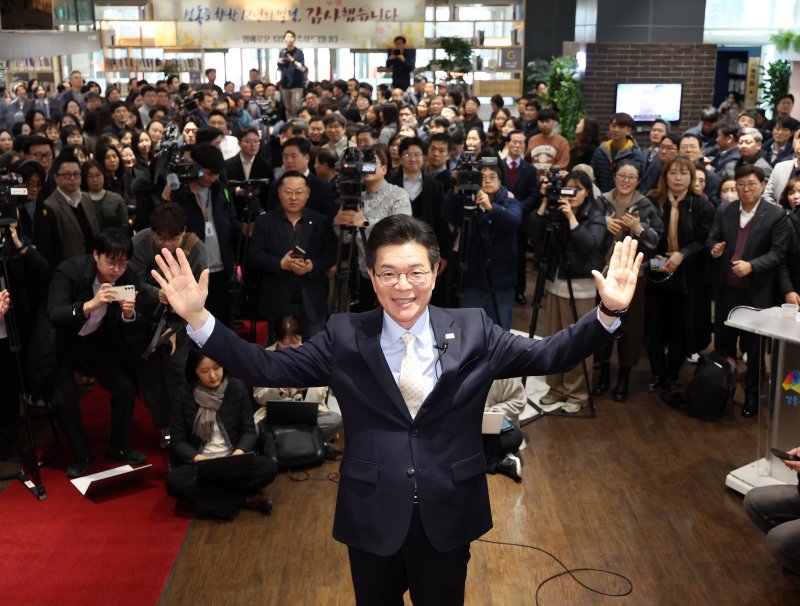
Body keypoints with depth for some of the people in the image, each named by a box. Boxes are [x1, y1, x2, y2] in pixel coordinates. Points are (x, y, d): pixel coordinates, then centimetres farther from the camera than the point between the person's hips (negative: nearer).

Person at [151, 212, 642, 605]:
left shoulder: (472, 331, -5)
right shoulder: (344, 337, -7)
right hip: (373, 515, 0)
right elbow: (268, 368, -8)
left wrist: (609, 313, -19)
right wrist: (199, 318, -18)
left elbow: (546, 355, -6)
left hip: (448, 514, 0)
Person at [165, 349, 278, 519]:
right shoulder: (184, 394, -4)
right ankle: (246, 499, -25)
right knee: (174, 480, -33)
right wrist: (197, 458, -23)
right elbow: (177, 441, -3)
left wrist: (239, 452, -20)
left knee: (269, 467, -27)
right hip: (199, 463, 0)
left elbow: (249, 431, 2)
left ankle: (209, 495, -20)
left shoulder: (237, 387, -2)